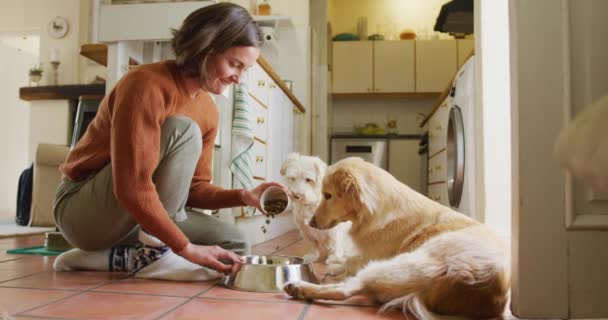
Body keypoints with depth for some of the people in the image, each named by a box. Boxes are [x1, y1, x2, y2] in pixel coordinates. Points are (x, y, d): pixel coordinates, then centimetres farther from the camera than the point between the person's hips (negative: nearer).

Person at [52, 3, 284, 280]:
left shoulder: (208, 111, 2)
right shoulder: (146, 84, -23)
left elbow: (194, 187, 5)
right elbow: (132, 189, -30)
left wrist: (244, 196, -12)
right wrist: (186, 247, -26)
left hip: (136, 221, 8)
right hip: (82, 210, -8)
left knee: (234, 243, -5)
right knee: (184, 131, -26)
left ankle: (120, 257, -7)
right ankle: (155, 249, -21)